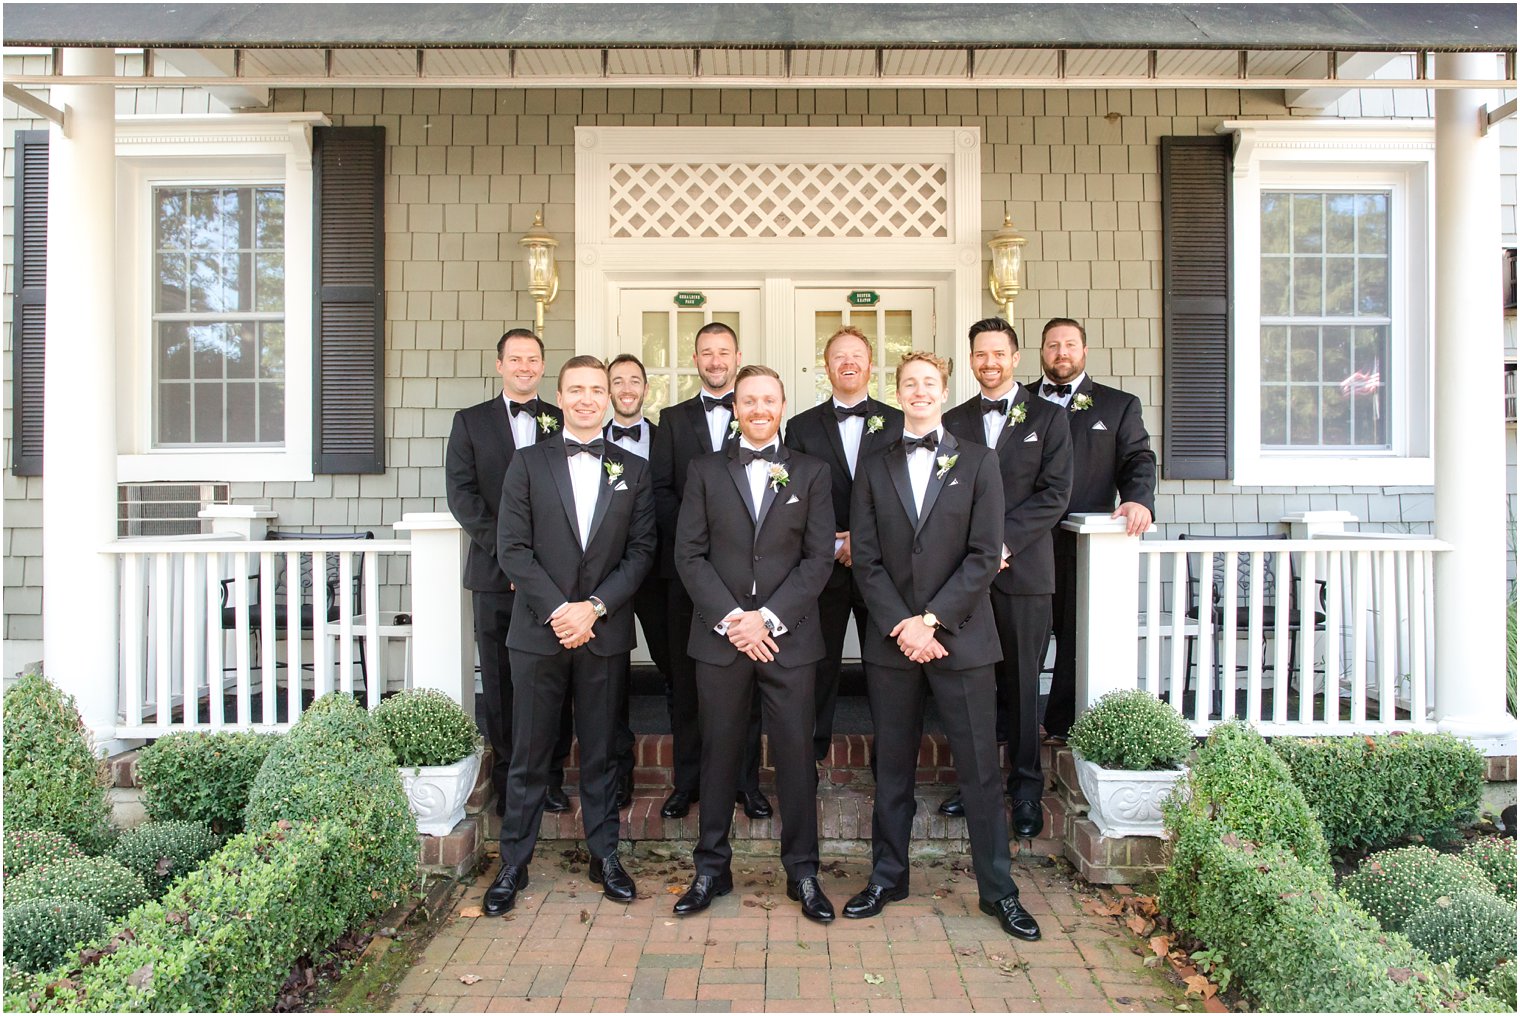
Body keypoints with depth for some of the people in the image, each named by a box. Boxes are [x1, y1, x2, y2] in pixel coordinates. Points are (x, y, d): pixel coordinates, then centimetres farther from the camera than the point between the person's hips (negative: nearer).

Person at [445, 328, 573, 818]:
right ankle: (507, 781, 16)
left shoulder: (562, 422, 11)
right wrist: (504, 548, -12)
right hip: (495, 573, 0)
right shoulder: (470, 422, 9)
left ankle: (551, 777, 15)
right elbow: (461, 492, -1)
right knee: (500, 683, 5)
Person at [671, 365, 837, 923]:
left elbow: (820, 557, 0)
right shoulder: (705, 471, 7)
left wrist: (768, 617, -10)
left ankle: (802, 871, 17)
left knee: (796, 754, 3)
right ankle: (711, 868, 21)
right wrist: (731, 619, -11)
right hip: (720, 636, 0)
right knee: (719, 753, 8)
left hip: (789, 637, 0)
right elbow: (689, 555, 1)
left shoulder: (811, 473, 7)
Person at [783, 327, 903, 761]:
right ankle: (810, 759, 18)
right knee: (819, 668, 6)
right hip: (824, 567, 0)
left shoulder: (897, 423, 6)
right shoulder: (802, 427, 7)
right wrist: (831, 545, -10)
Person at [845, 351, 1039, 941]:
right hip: (890, 640, 2)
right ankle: (888, 876, 24)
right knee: (892, 766, 11)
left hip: (961, 636, -2)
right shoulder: (875, 470, 10)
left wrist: (933, 619, -12)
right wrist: (900, 625, -10)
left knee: (979, 766, 3)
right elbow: (865, 559, 2)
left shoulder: (978, 464, 4)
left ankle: (997, 888, 15)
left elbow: (985, 555, -4)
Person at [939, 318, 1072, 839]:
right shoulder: (953, 421, 13)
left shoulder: (1047, 418, 5)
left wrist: (1003, 541, -14)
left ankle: (1026, 788, 15)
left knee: (1021, 681, 4)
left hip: (1022, 568, -2)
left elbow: (1054, 493, -4)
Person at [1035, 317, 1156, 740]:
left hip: (1086, 543, 0)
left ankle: (1064, 728, 15)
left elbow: (1138, 459, 4)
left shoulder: (1119, 405, 13)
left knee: (1079, 639, 3)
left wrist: (1139, 499, -18)